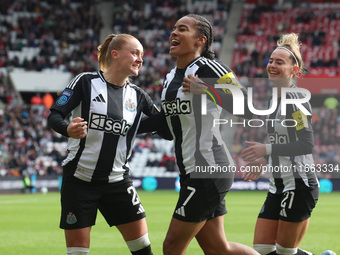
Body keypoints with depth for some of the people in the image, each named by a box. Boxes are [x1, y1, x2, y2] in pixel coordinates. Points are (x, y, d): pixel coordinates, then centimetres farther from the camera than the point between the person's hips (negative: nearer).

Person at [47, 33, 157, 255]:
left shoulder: (137, 96, 6)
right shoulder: (86, 82, -6)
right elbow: (55, 115, -11)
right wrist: (68, 129, -33)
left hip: (117, 181, 4)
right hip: (80, 178, -4)